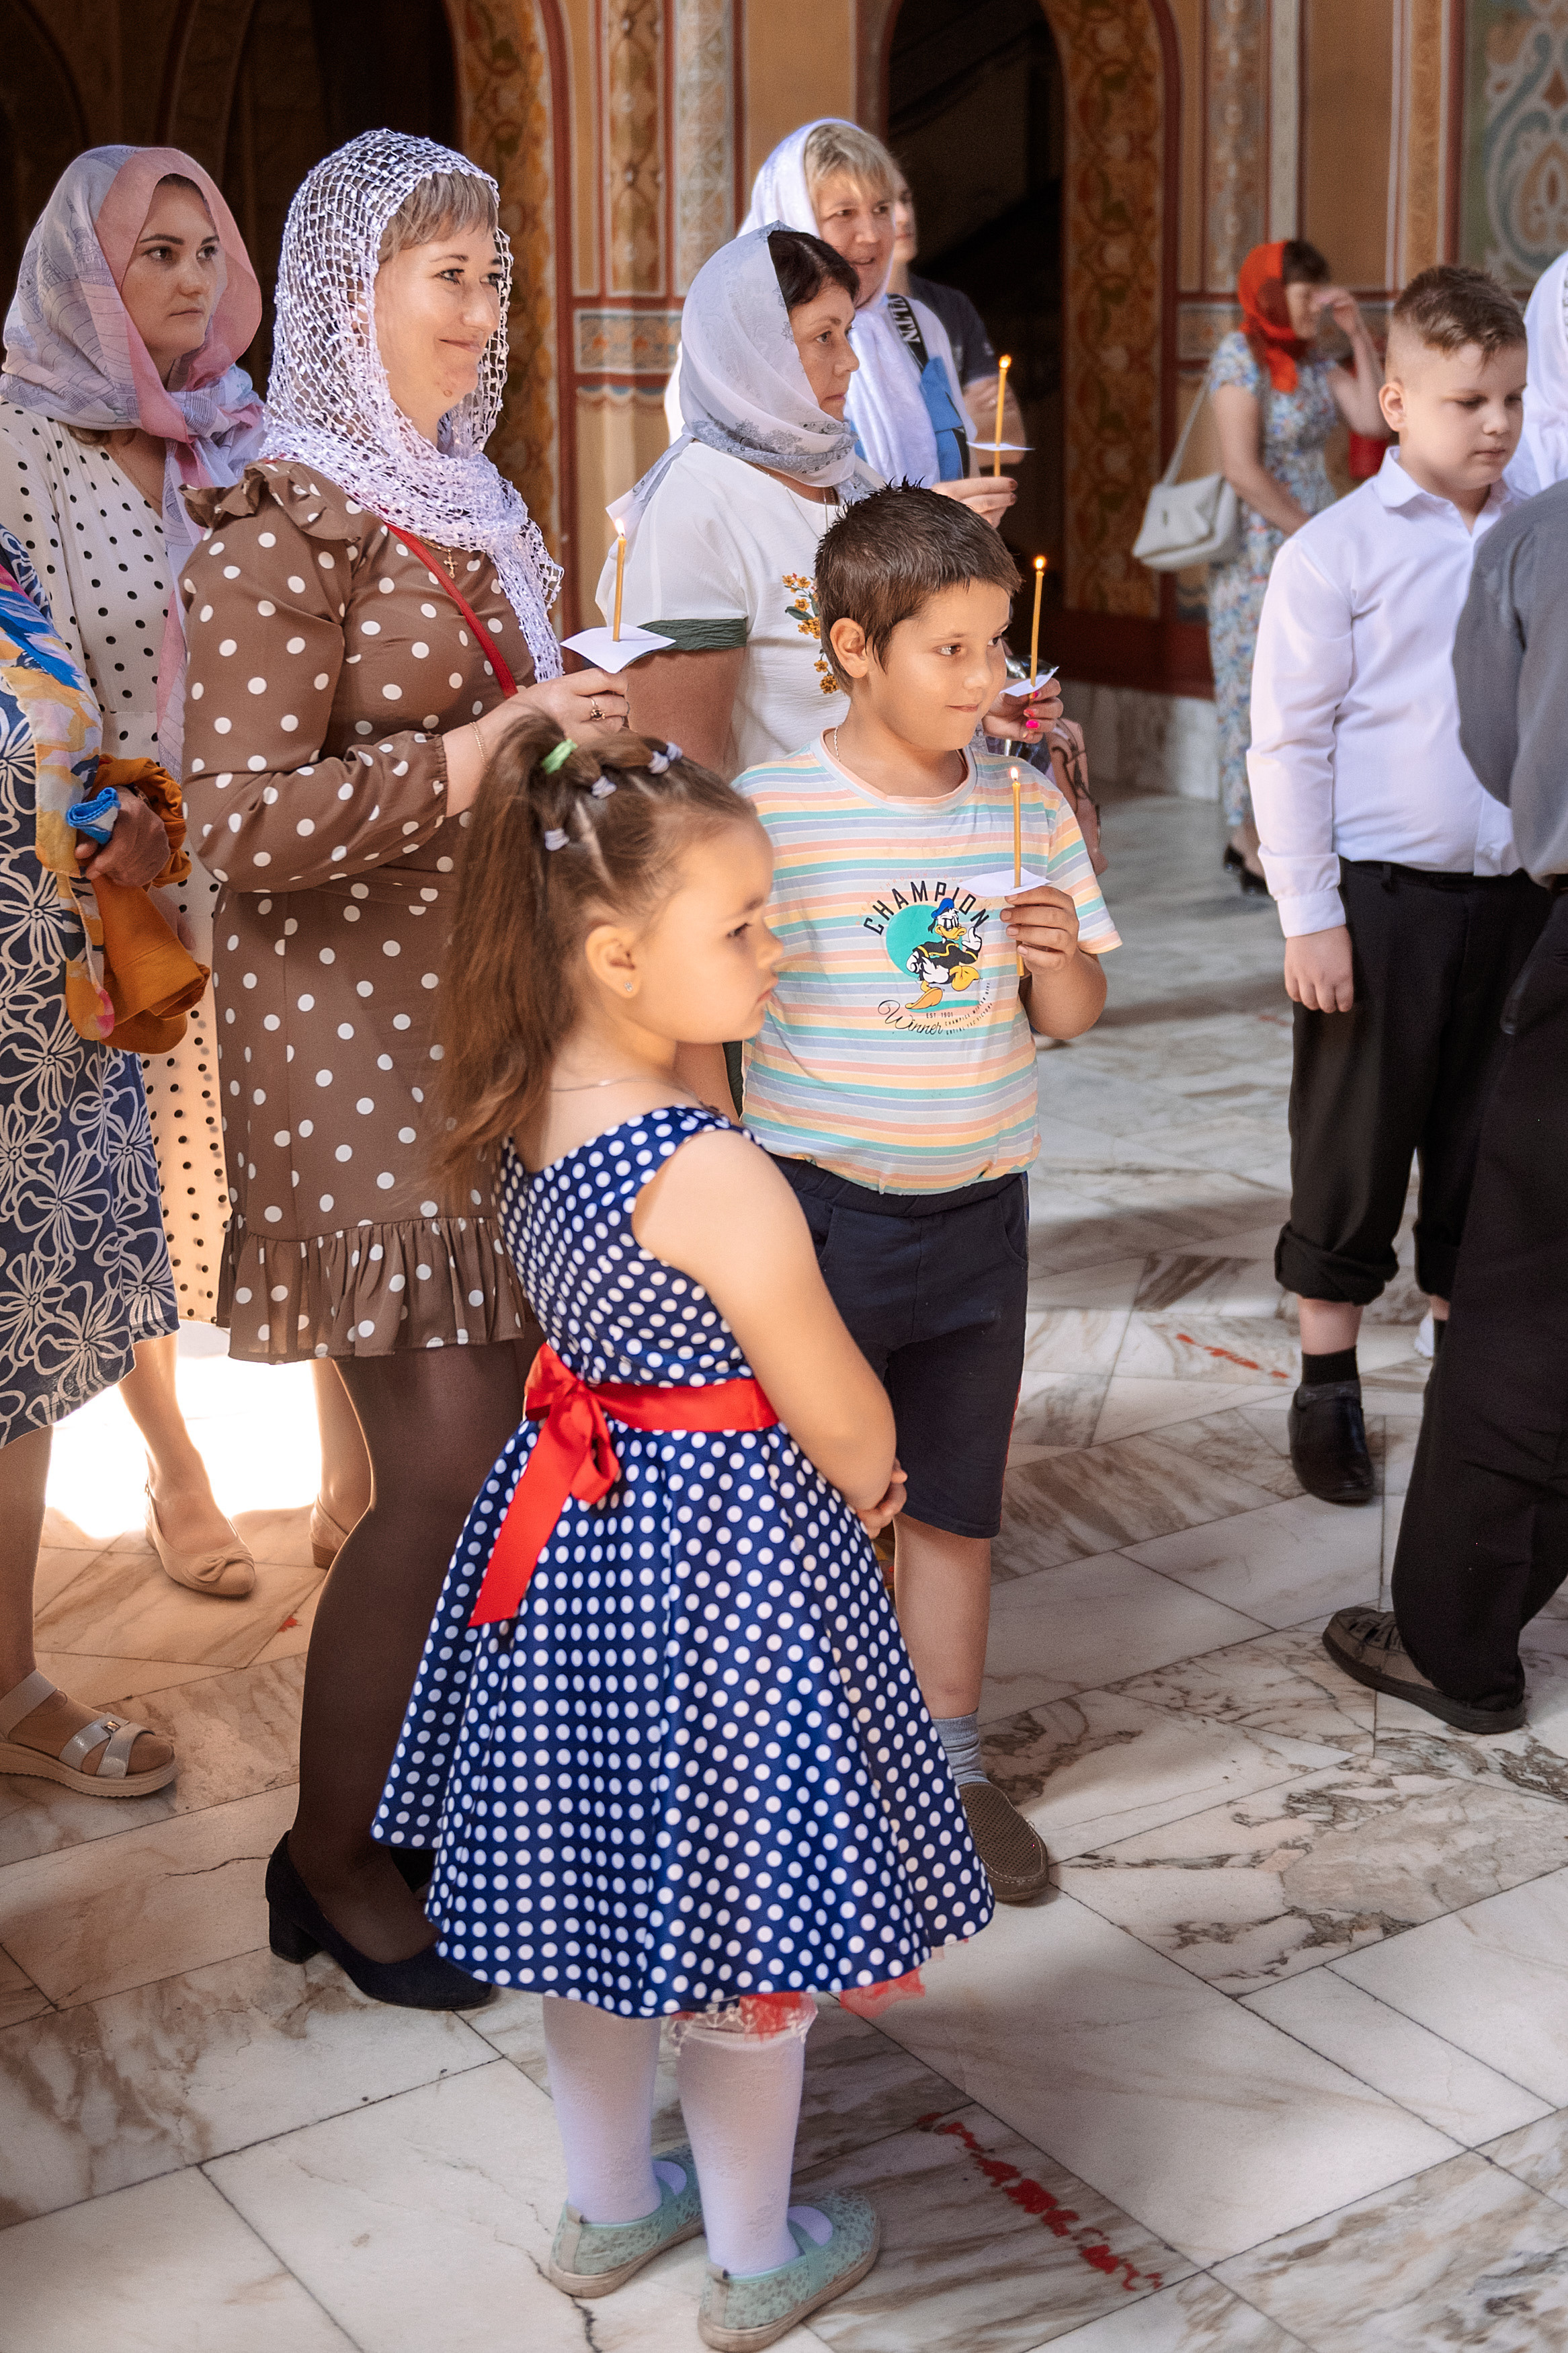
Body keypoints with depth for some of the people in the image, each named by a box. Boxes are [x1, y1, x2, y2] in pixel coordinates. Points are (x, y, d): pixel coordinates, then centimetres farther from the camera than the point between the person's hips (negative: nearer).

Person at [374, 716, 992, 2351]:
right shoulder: (713, 1176, -28)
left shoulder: (523, 1112, -4)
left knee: (591, 1894, 22)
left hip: (570, 1524, 8)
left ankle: (608, 2209, 43)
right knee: (741, 1924, 12)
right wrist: (863, 1478, 5)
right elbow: (850, 1427, -18)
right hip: (724, 1555, -8)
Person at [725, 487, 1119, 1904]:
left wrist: (1062, 956, -15)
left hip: (978, 1213, 4)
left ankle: (951, 1765, 29)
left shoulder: (1029, 810, 1)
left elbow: (1073, 1018, 7)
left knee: (956, 1502, 14)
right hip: (819, 1213, -4)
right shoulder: (770, 815, -12)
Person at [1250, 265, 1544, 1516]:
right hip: (1380, 892, -4)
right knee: (1354, 1148, 6)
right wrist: (1308, 915, -9)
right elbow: (1290, 741, -6)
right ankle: (1329, 1391, 21)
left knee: (1488, 1144, 13)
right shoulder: (1336, 551, -6)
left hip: (1516, 890, 4)